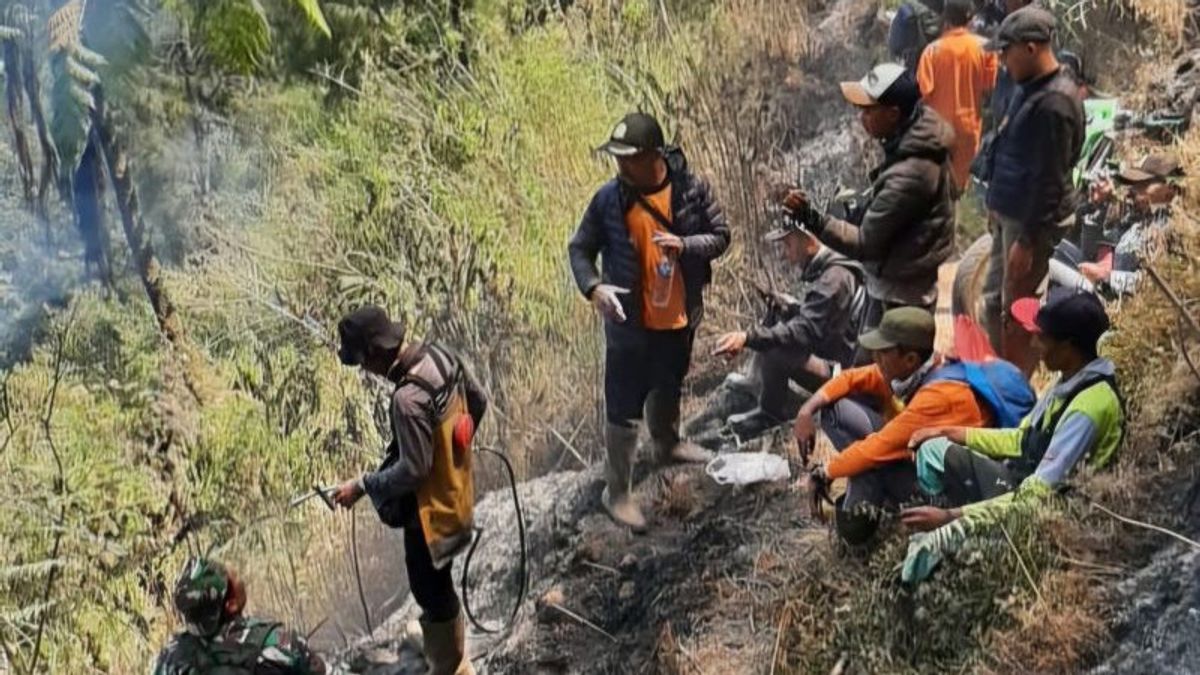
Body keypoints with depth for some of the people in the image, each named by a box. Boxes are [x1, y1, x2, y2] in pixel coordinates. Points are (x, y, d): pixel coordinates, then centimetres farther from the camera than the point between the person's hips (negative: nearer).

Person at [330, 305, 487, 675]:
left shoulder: (409, 399, -34)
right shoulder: (441, 355, -8)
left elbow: (413, 470, -28)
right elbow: (478, 401, 7)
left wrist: (361, 486, -16)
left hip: (431, 508, -9)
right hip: (455, 490, 9)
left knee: (431, 591, 11)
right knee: (437, 584, 27)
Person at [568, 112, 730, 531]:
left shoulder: (691, 189, -13)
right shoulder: (609, 199, -16)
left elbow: (720, 236, -5)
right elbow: (580, 248, -7)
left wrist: (684, 245, -25)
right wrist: (593, 287, -25)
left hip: (680, 318, 3)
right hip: (630, 323, -3)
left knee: (669, 388, 29)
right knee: (624, 409, 1)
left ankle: (667, 444, 56)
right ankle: (618, 492, 14)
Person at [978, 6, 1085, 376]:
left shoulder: (1054, 103, -25)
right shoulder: (1032, 86, 7)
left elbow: (1049, 180, -24)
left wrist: (1027, 240, -21)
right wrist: (997, 206, 23)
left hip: (1033, 219, -10)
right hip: (1012, 213, 10)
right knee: (995, 299, 19)